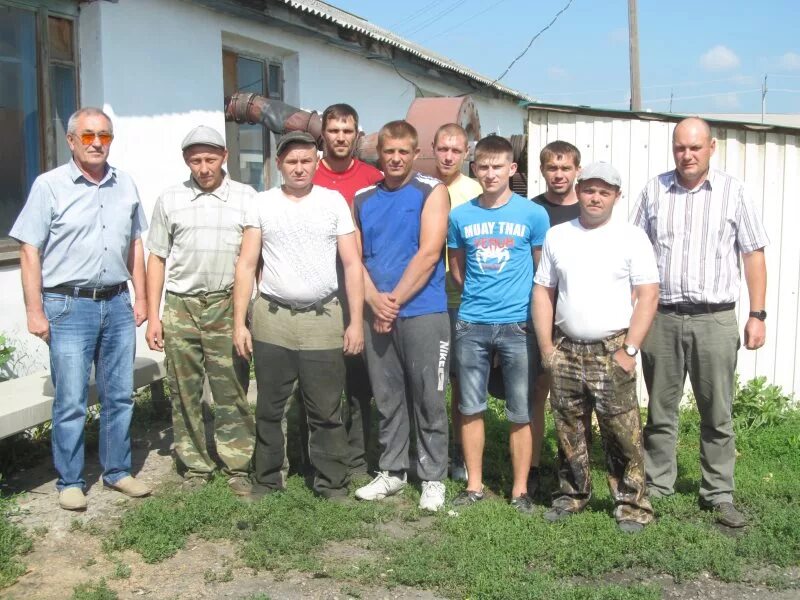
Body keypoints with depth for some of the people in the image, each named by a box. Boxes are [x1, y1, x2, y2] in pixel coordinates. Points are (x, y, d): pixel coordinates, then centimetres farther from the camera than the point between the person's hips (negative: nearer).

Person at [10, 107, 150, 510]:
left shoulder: (125, 186, 9)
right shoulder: (49, 186, -5)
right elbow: (30, 251, -6)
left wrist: (141, 297, 11)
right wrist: (35, 311, -10)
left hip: (117, 305, 5)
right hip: (69, 307, -4)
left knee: (119, 397, 11)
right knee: (71, 402, 0)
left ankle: (117, 471, 25)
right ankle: (70, 482, 15)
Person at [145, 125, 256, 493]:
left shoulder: (246, 198, 4)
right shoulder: (170, 200, 8)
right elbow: (156, 259, 10)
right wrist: (153, 315, 5)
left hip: (227, 307, -2)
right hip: (181, 308, 2)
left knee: (232, 391, 0)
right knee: (185, 394, 6)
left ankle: (238, 466, 10)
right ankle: (195, 467, 18)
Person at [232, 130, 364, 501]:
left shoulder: (334, 202, 4)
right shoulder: (262, 204, 6)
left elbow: (352, 264, 3)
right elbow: (246, 265, 4)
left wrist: (356, 321, -3)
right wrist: (239, 323, -2)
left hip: (323, 320, -1)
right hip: (271, 320, 1)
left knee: (326, 412, 3)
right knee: (269, 409, 10)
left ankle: (332, 485, 14)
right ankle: (266, 481, 24)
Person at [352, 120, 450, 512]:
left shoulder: (432, 192, -1)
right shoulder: (363, 199, 12)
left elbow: (428, 253, -10)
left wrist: (394, 301, -11)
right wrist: (375, 300, -9)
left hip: (423, 312, -4)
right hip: (376, 314, 4)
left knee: (428, 399, 2)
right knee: (386, 398, 11)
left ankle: (433, 478, 13)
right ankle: (392, 471, 25)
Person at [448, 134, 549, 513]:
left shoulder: (533, 215, -1)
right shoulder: (460, 216, 5)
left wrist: (528, 307, 4)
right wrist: (476, 296, 11)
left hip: (518, 325, -2)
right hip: (471, 325, 2)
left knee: (520, 413, 4)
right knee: (471, 409, 9)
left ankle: (520, 489, 16)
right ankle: (474, 485, 21)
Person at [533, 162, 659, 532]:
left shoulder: (631, 237, 0)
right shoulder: (556, 236, 9)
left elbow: (648, 295, -5)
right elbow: (543, 292, 10)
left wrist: (629, 350, -11)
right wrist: (546, 346, 2)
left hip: (611, 352, -3)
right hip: (566, 350, 3)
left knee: (622, 434, -3)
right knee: (568, 431, 12)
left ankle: (632, 504, 10)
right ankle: (573, 494, 27)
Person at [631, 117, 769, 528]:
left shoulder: (733, 193, 3)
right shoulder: (653, 191, 6)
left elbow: (753, 256, 4)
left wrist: (757, 315, -1)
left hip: (715, 320, -1)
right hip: (661, 318, 1)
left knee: (717, 415, 6)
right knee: (660, 411, 10)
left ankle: (719, 495, 17)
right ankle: (657, 488, 22)